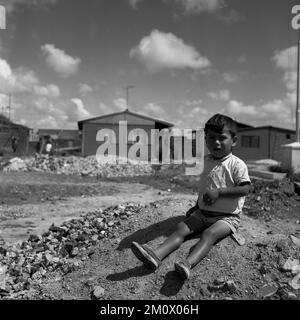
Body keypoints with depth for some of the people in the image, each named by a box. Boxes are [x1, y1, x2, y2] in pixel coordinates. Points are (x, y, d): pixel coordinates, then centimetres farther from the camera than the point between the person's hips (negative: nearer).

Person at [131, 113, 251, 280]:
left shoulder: (237, 164, -9)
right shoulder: (206, 162, 10)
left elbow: (245, 189, -17)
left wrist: (219, 192, -22)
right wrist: (197, 206, 21)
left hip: (227, 216, -5)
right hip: (203, 212, 6)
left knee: (209, 233, -32)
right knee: (181, 227, -16)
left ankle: (189, 263, -52)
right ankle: (156, 255, -33)